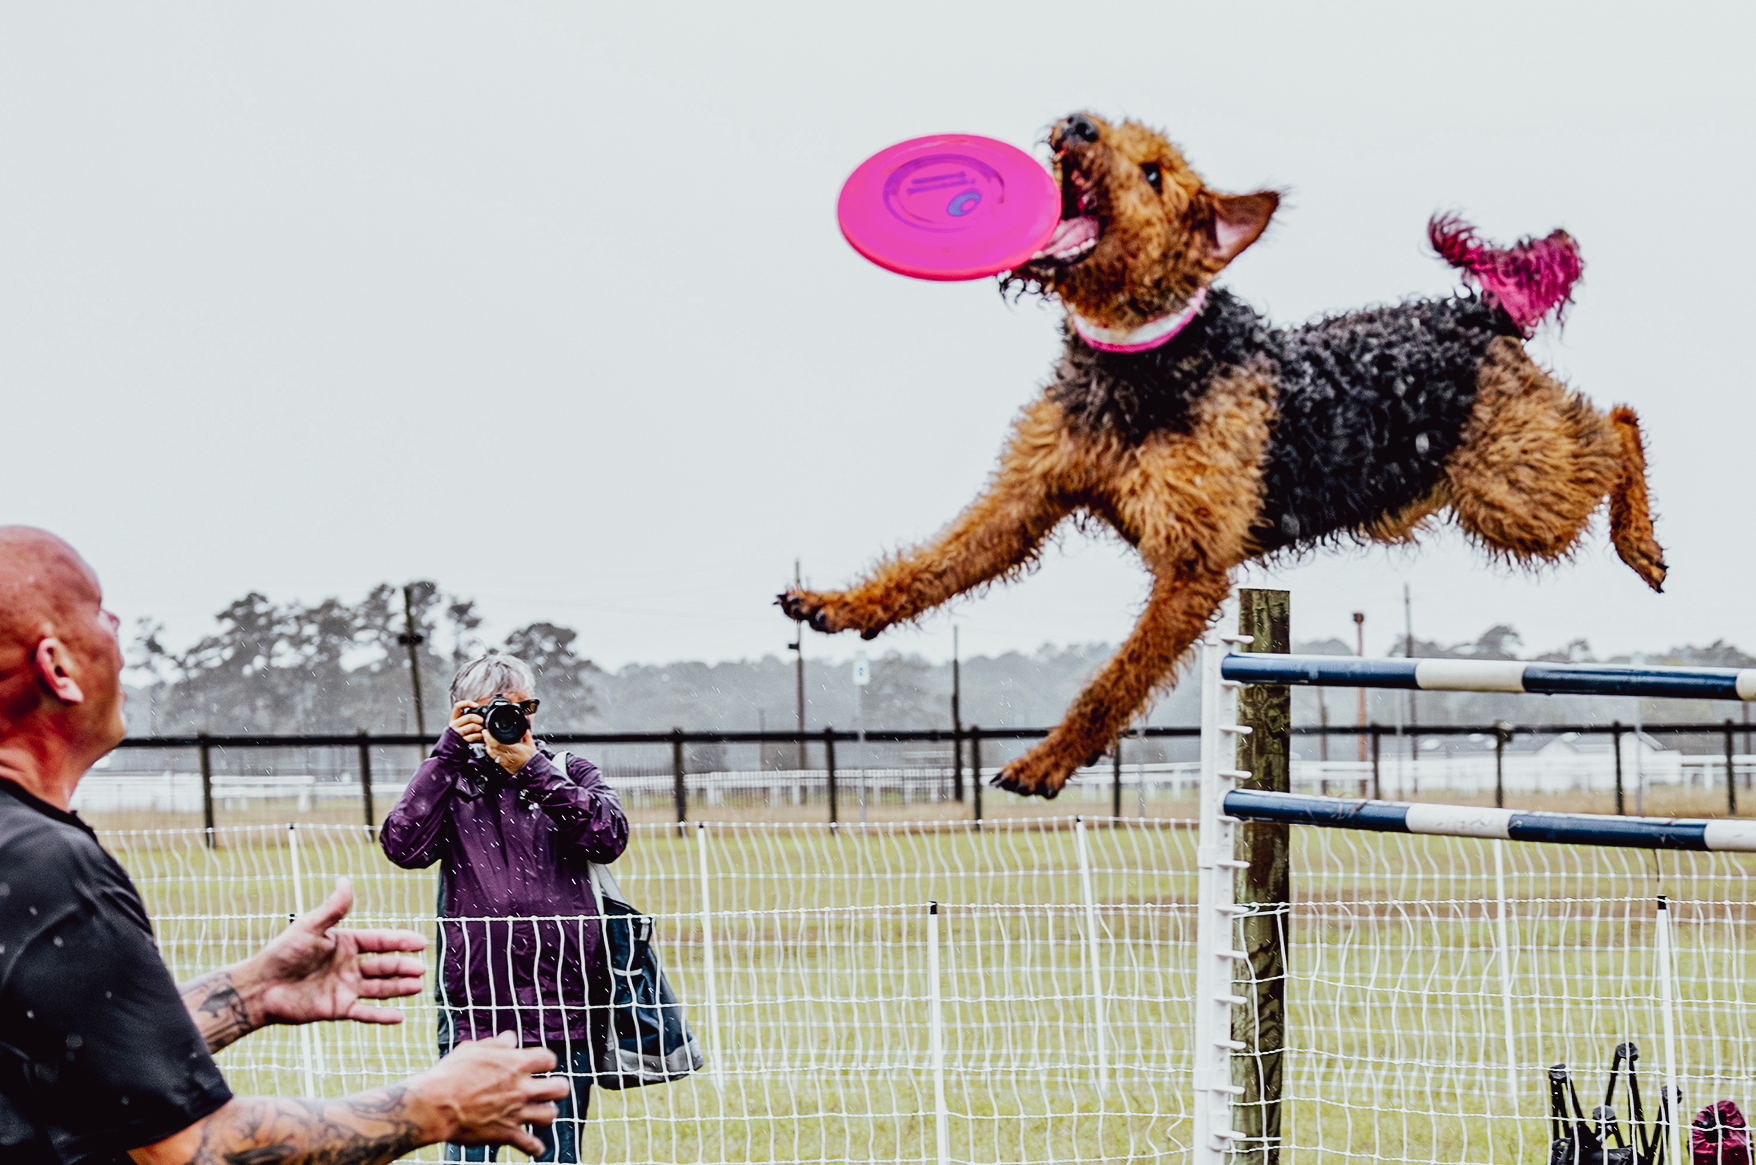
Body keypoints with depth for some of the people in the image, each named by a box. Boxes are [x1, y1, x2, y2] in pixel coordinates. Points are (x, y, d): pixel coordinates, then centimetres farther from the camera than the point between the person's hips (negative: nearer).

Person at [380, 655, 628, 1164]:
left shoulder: (572, 774, 13)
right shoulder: (451, 781, 10)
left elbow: (610, 837, -6)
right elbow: (403, 845, -7)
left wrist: (533, 770, -9)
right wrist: (448, 754, -6)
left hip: (563, 1005, 1)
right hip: (473, 1006, -1)